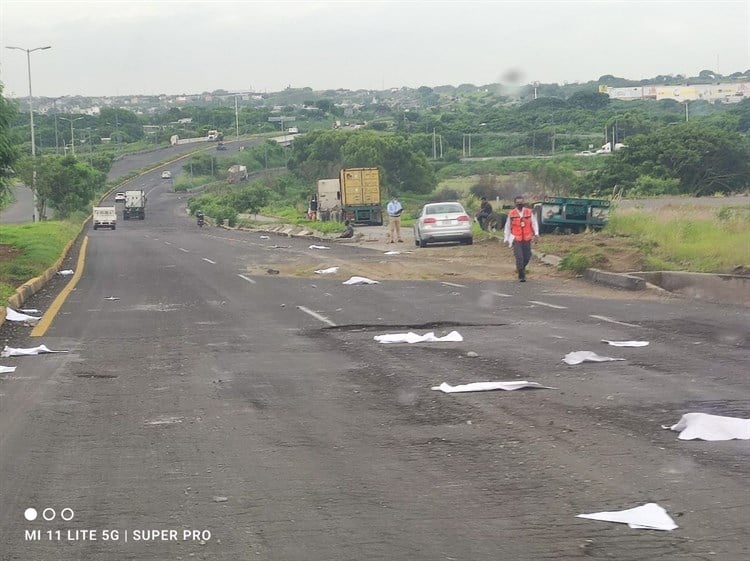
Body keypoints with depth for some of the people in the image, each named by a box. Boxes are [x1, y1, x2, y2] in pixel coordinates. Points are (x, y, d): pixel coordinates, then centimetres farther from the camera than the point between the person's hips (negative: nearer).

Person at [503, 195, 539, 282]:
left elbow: (534, 223, 4)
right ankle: (521, 276, -4)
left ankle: (521, 268, 37)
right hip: (516, 239, -2)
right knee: (519, 258, -10)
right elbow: (507, 226, 9)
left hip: (527, 239, 2)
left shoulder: (529, 212, 3)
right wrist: (506, 238, 9)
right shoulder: (511, 214, 1)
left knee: (527, 257, 7)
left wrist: (536, 234, -9)